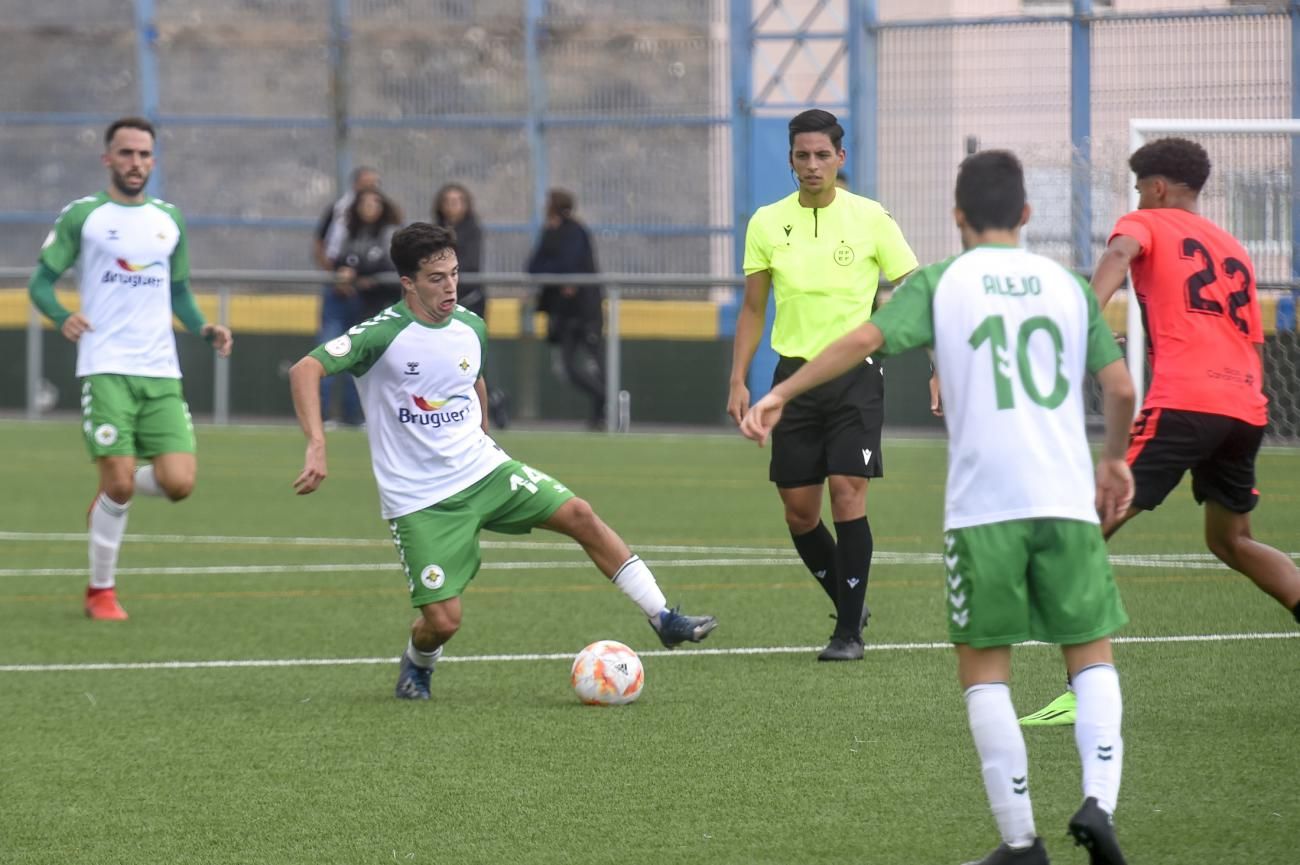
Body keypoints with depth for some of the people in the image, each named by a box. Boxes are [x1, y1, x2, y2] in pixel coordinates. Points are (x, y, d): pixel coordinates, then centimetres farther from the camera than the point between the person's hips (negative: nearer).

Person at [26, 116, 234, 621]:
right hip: (106, 367, -4)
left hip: (161, 371, 4)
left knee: (178, 483, -10)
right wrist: (62, 317, -18)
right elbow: (40, 281, 3)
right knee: (120, 485, -12)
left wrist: (204, 329, 4)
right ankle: (100, 592, 8)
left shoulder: (169, 219, 15)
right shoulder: (82, 216, 2)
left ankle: (110, 495, 23)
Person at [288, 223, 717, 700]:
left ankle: (664, 619, -3)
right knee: (443, 621, -10)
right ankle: (417, 662, 28)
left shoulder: (470, 328, 4)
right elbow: (305, 370, -26)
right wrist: (317, 445, -38)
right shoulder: (382, 336, -16)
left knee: (579, 515, -10)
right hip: (419, 500, -5)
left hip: (482, 469, 5)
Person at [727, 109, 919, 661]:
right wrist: (738, 382, 3)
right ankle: (849, 604, 27)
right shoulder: (767, 223, 3)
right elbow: (752, 309, 11)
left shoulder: (869, 219, -4)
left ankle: (849, 632, -6)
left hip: (855, 373, -3)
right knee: (799, 512, 4)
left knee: (847, 494, -13)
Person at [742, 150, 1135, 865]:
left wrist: (781, 393, -7)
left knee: (984, 668, 8)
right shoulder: (1067, 284, 11)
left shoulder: (941, 283, 4)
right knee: (1091, 655, 13)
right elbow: (1120, 388, 9)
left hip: (983, 505, -2)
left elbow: (866, 338, -10)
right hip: (1067, 499, 2)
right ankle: (1097, 800, -10)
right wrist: (1114, 459, 27)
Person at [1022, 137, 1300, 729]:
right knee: (1230, 540, 29)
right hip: (1246, 407, 7)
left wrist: (1086, 316, -29)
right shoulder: (1235, 251, 27)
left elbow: (1119, 252, -13)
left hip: (1182, 402, -7)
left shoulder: (1145, 224, 11)